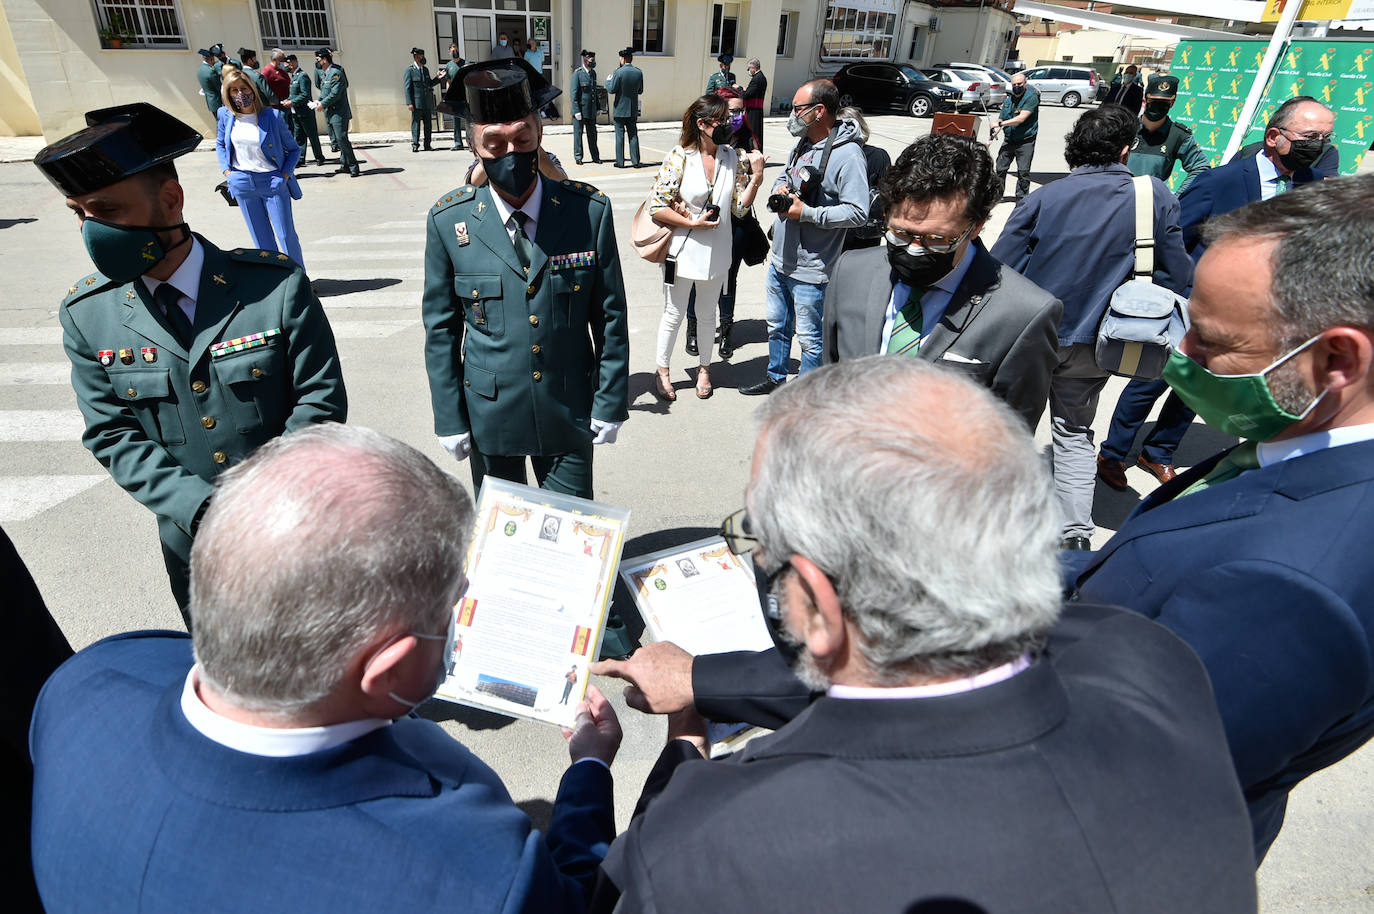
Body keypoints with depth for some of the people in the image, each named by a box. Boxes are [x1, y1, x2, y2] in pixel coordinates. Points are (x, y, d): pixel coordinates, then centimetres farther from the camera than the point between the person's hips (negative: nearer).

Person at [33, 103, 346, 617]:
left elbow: (321, 399, -14)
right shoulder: (87, 316, -7)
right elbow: (113, 435, -6)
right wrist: (204, 511, -20)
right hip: (193, 543, 3)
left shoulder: (275, 284, -17)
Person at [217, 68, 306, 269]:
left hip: (273, 181, -3)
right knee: (261, 238, 9)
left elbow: (294, 149, 3)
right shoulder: (226, 115, 2)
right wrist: (226, 171, 6)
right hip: (243, 183, 3)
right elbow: (220, 144, 19)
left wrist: (285, 175, -7)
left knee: (286, 235, -4)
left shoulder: (273, 116, -7)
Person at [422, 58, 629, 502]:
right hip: (489, 418, 1)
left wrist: (610, 402, -4)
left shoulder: (590, 210, -9)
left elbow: (611, 316, -3)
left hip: (569, 415, 0)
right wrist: (449, 417, -1)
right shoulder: (449, 220, -7)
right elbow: (441, 328, -1)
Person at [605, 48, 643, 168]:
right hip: (633, 110, 4)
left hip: (620, 109, -4)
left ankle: (620, 162, 3)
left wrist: (608, 80, 7)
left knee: (620, 135, 2)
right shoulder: (638, 72, 1)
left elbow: (611, 90, -12)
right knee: (633, 135, 9)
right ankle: (635, 161, 8)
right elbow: (640, 91, 9)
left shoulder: (618, 72, -14)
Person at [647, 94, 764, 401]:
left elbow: (739, 208, 1)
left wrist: (756, 176, -12)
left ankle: (704, 368, 35)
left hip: (717, 251, 4)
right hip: (683, 251, -4)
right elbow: (656, 207, -14)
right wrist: (692, 222, -18)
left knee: (708, 312, 18)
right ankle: (662, 372, 26)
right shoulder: (679, 158, -13)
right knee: (674, 314, 9)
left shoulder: (732, 158, 0)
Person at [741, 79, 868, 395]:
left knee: (810, 338, 6)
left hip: (810, 270, -9)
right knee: (777, 325, 24)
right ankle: (775, 378, 44)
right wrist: (780, 187, 1)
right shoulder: (802, 144, 8)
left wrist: (807, 213, -24)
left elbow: (858, 212, -25)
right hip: (779, 260, 9)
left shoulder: (847, 155, -19)